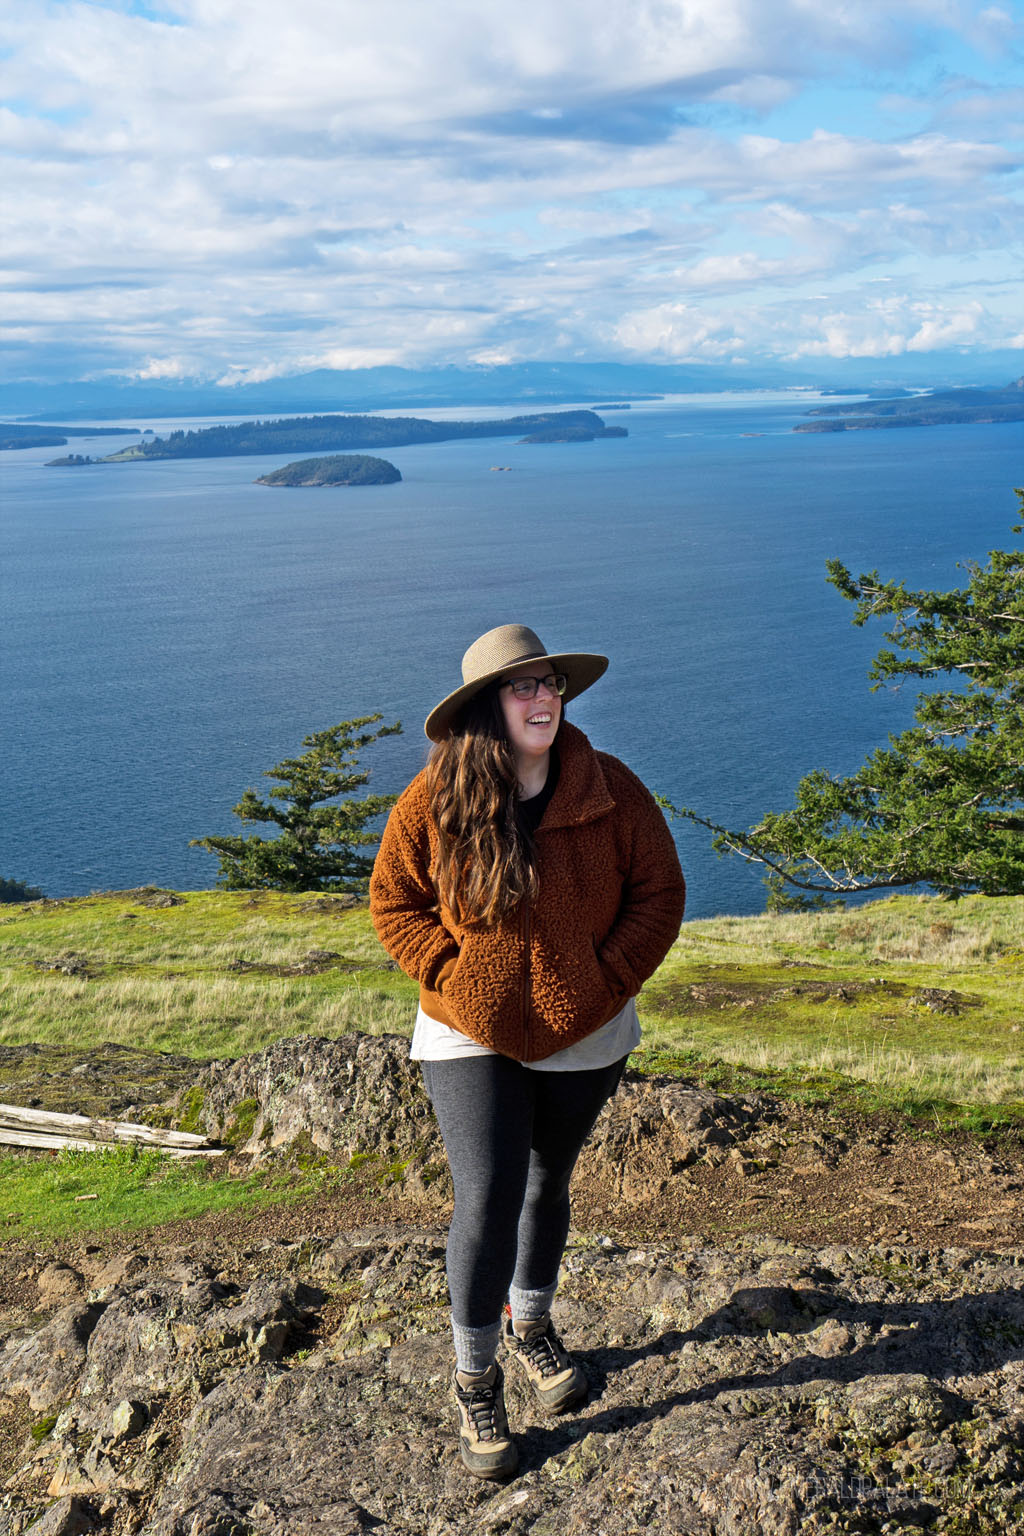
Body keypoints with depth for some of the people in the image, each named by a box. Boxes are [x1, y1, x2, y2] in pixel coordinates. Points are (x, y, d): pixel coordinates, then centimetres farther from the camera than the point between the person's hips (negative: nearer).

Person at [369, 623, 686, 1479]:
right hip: (472, 1038, -2)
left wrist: (604, 983, -14)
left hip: (583, 1037, 3)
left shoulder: (611, 791, -11)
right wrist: (452, 975, -15)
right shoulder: (434, 801, -14)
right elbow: (394, 902, -3)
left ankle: (530, 1327, 46)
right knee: (487, 1203, -10)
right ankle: (475, 1378, 13)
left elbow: (660, 893, -4)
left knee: (547, 1185, 21)